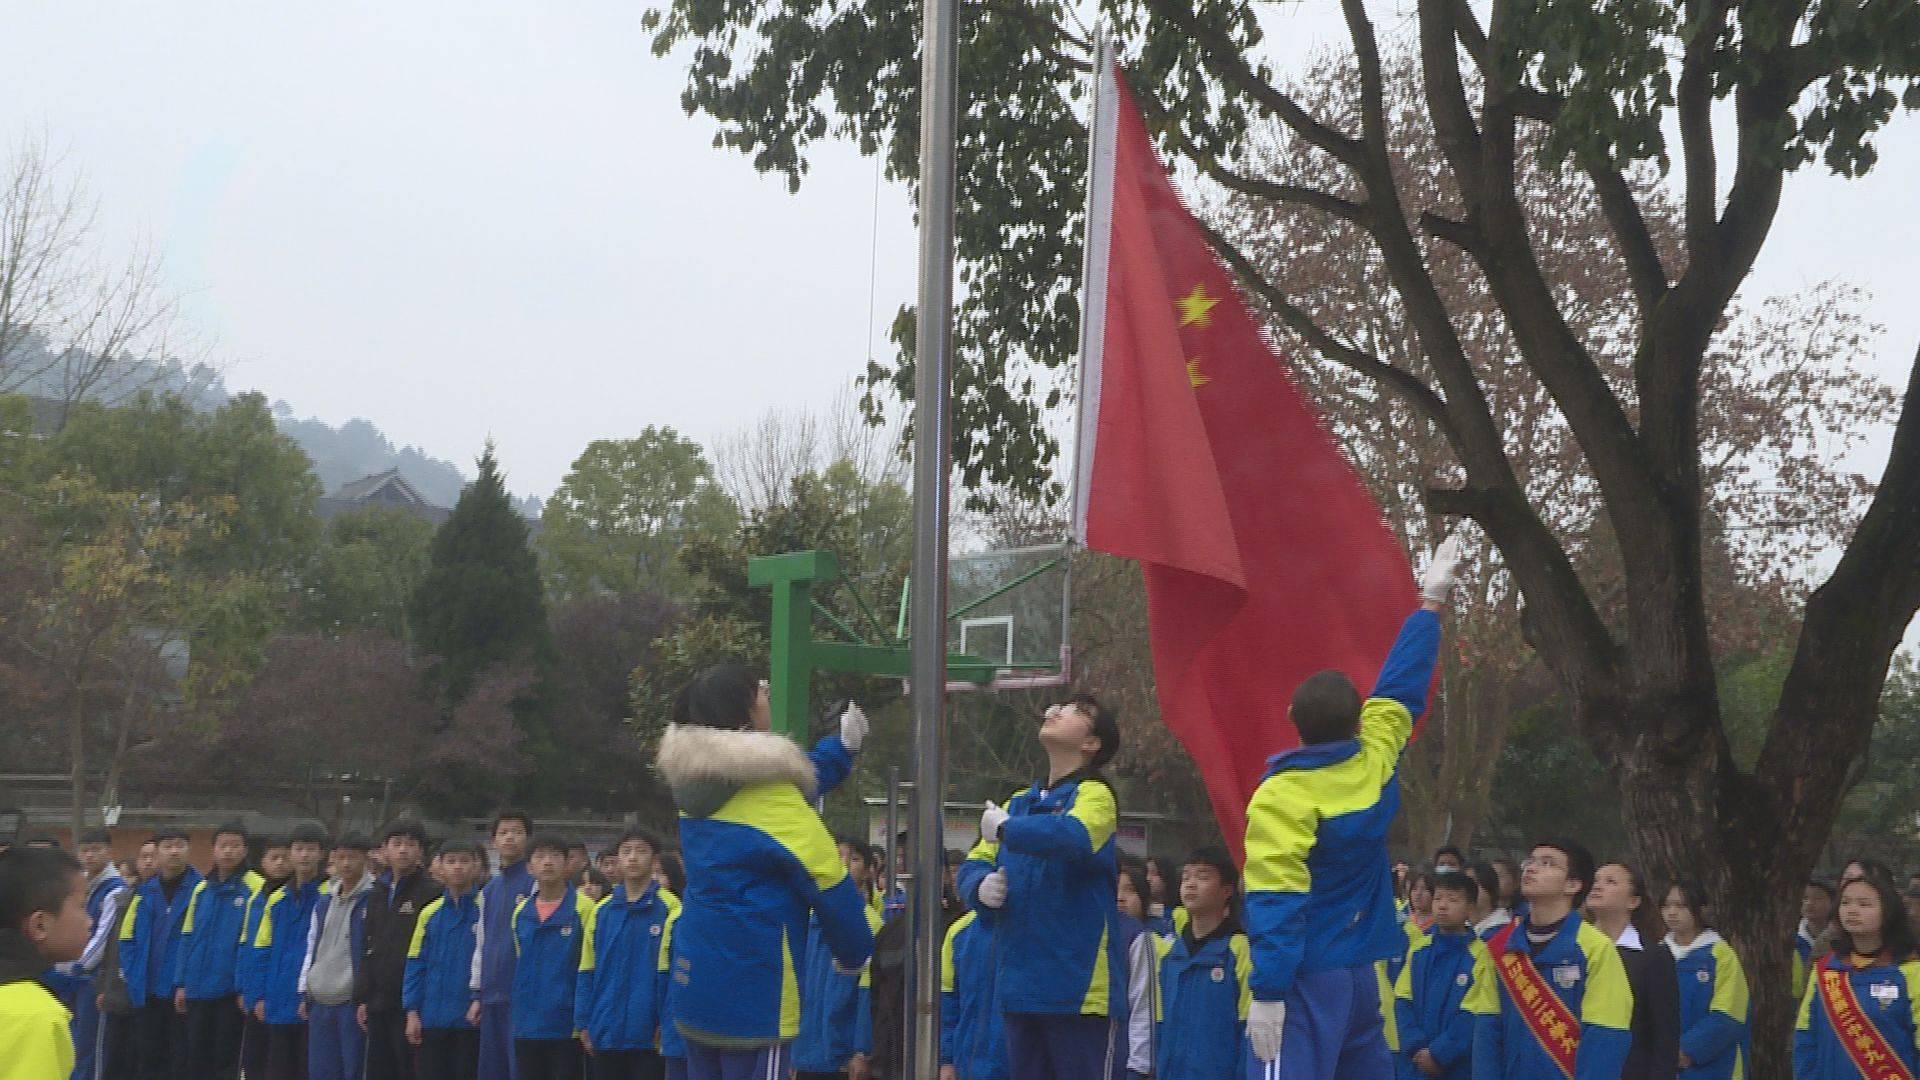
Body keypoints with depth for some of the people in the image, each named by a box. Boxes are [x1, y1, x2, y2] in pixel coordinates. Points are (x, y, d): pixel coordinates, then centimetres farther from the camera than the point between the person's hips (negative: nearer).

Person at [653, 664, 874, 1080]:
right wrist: (854, 951, 5)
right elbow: (829, 881, -9)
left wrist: (842, 747, 27)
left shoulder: (697, 780, 8)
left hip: (695, 979, 8)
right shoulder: (769, 796, -15)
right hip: (752, 984, -8)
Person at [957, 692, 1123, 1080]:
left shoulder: (1093, 795, -6)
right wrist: (980, 886, -12)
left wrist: (1005, 829, -14)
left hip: (1080, 986, -7)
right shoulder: (1019, 803, 16)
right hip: (1021, 985, 7)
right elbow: (973, 865, 12)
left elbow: (1075, 835, -29)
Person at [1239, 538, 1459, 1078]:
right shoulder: (1375, 763, 2)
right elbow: (1402, 686, 17)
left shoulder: (1281, 796, -13)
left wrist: (1267, 991, -17)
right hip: (1363, 974, 7)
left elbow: (1275, 902, -17)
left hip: (1307, 981, -6)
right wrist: (1430, 603, 28)